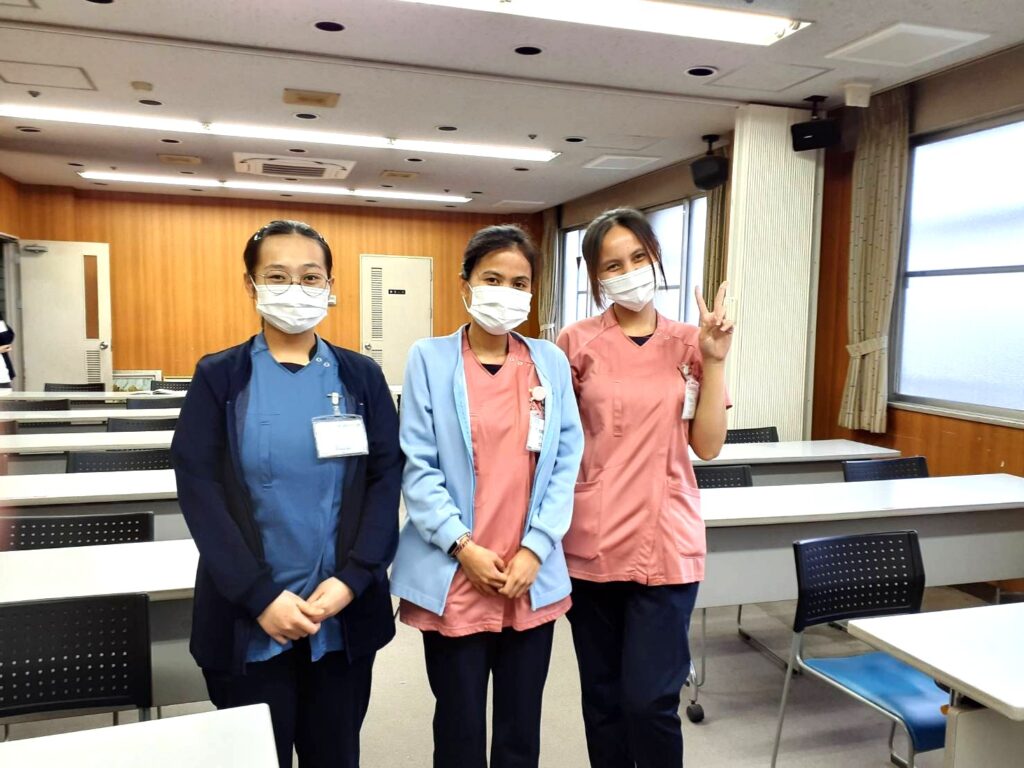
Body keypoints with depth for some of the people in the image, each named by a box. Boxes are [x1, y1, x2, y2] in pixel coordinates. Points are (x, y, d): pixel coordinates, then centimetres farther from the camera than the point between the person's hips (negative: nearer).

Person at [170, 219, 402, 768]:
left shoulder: (361, 377, 3)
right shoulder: (219, 377, -1)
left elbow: (387, 479, -2)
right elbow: (199, 489, -8)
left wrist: (351, 579, -14)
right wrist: (259, 596, -15)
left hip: (346, 615, 2)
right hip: (247, 619, -1)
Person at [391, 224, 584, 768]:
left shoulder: (552, 363, 5)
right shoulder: (429, 359, -2)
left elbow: (566, 462, 2)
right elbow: (418, 467, -6)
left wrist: (535, 549, -7)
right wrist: (463, 546, -13)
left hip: (534, 578, 2)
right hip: (452, 578, -2)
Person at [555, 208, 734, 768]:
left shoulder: (689, 343, 4)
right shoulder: (577, 342, 0)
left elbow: (707, 445, 0)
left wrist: (714, 361, -6)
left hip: (665, 541, 0)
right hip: (592, 539, 0)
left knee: (650, 700, -2)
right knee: (603, 696, 13)